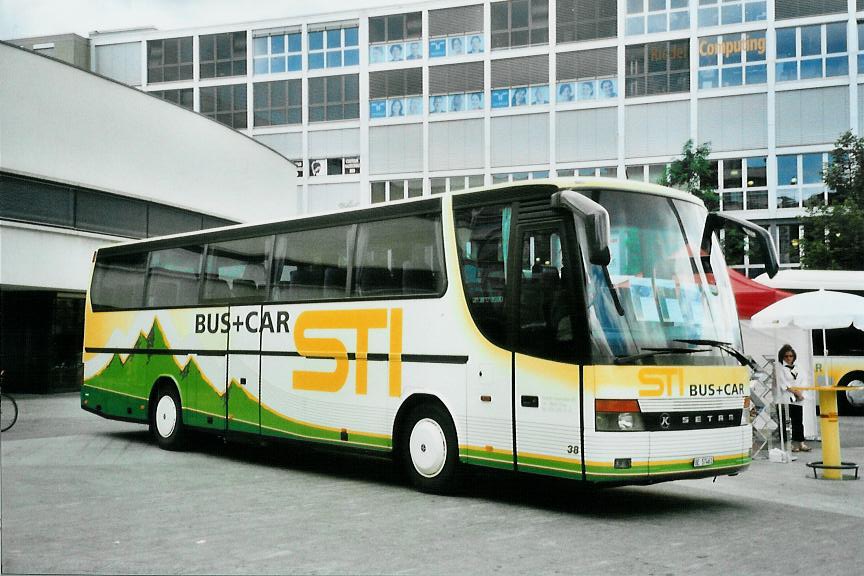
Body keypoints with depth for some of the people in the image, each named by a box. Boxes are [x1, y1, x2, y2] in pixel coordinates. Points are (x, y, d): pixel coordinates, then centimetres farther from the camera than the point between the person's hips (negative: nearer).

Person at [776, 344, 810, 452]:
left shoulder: (797, 368, 19)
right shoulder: (780, 368, 0)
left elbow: (801, 382, 12)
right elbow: (784, 384, -8)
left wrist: (801, 393, -4)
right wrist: (795, 391, -13)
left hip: (797, 399, 6)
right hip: (786, 399, -5)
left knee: (799, 421, 3)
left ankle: (800, 443, 6)